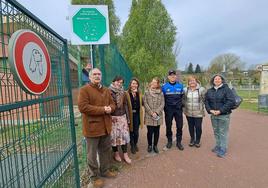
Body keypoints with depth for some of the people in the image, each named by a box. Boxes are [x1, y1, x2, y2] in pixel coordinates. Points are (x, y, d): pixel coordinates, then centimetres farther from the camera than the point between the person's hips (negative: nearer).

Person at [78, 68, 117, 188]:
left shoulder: (106, 90, 13)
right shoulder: (84, 90, -9)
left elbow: (112, 104, 15)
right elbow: (82, 107, -20)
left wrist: (110, 108, -11)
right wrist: (102, 109, -21)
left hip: (106, 126, 7)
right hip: (92, 126, -6)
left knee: (106, 150, 20)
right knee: (92, 153, 8)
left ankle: (105, 170, 41)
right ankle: (94, 176, 27)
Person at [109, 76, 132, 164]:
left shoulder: (123, 92, 10)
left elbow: (125, 105, 12)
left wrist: (127, 117, 11)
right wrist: (110, 116, -11)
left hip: (122, 116, 4)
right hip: (113, 117, -4)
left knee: (124, 134, 3)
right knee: (114, 135, 3)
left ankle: (125, 154, 13)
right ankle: (116, 153, 23)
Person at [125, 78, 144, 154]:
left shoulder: (139, 93, 6)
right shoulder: (127, 93, -10)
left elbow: (141, 103, 2)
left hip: (137, 114, 4)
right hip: (130, 114, -3)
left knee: (136, 132, 11)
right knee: (131, 131, 9)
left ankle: (135, 144, 35)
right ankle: (132, 146, 28)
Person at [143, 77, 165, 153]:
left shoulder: (161, 93, 5)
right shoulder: (147, 92, 3)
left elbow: (162, 104, 0)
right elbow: (145, 103, -3)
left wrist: (156, 112, -13)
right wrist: (151, 113, -12)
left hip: (158, 116, 1)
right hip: (149, 116, -1)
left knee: (156, 131, 9)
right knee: (150, 131, 2)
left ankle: (155, 145, 27)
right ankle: (149, 145, 24)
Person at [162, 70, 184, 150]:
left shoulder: (180, 86, 5)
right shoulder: (164, 86, 0)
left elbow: (182, 97, 13)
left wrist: (181, 105, 6)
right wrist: (165, 106, 3)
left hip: (178, 109, 1)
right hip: (168, 109, -1)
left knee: (179, 126, 3)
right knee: (168, 126, 8)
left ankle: (179, 142, 18)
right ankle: (169, 141, 25)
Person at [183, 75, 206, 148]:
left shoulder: (201, 89, -7)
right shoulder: (185, 90, 2)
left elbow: (204, 100, -2)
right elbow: (183, 100, 9)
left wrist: (201, 107, -4)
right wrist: (184, 108, 6)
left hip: (198, 113, -2)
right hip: (188, 113, 3)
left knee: (198, 127, 7)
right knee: (191, 127, 14)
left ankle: (197, 140, 29)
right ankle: (192, 139, 35)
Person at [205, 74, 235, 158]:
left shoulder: (226, 89, -6)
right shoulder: (209, 91, 8)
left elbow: (231, 101, -13)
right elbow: (206, 101, 10)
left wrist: (220, 110, -18)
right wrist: (210, 110, -7)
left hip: (223, 115, -5)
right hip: (213, 115, 5)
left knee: (223, 132, 1)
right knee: (216, 131, 15)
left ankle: (223, 149, 14)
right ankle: (218, 146, 31)